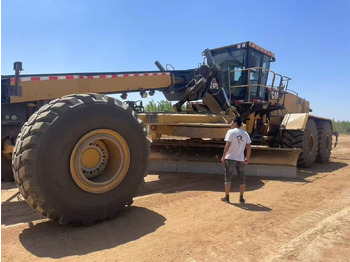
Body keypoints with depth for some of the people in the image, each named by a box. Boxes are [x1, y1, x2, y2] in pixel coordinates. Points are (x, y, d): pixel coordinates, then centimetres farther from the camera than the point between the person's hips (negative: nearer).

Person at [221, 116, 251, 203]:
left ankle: (227, 197, 12)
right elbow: (249, 147, 4)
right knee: (242, 179, 13)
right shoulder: (245, 133, 6)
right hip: (241, 159, 4)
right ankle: (241, 198, 18)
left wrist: (223, 156, -10)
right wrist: (247, 158, 13)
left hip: (230, 158, -4)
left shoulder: (231, 132, -9)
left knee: (228, 178, 6)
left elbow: (228, 145, -16)